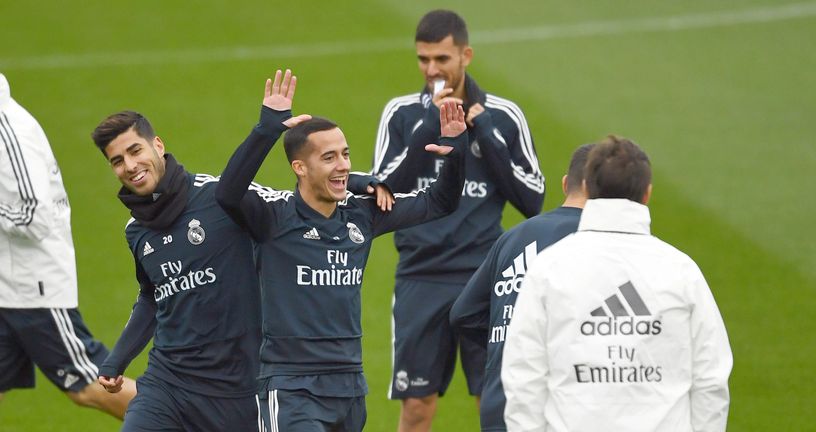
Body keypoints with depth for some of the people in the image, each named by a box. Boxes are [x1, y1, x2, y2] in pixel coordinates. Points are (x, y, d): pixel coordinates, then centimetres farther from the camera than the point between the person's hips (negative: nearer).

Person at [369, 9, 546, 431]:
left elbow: (533, 199, 2)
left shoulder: (503, 116, 4)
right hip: (421, 280, 1)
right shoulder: (402, 114, 6)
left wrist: (488, 138, -8)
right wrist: (426, 131, -12)